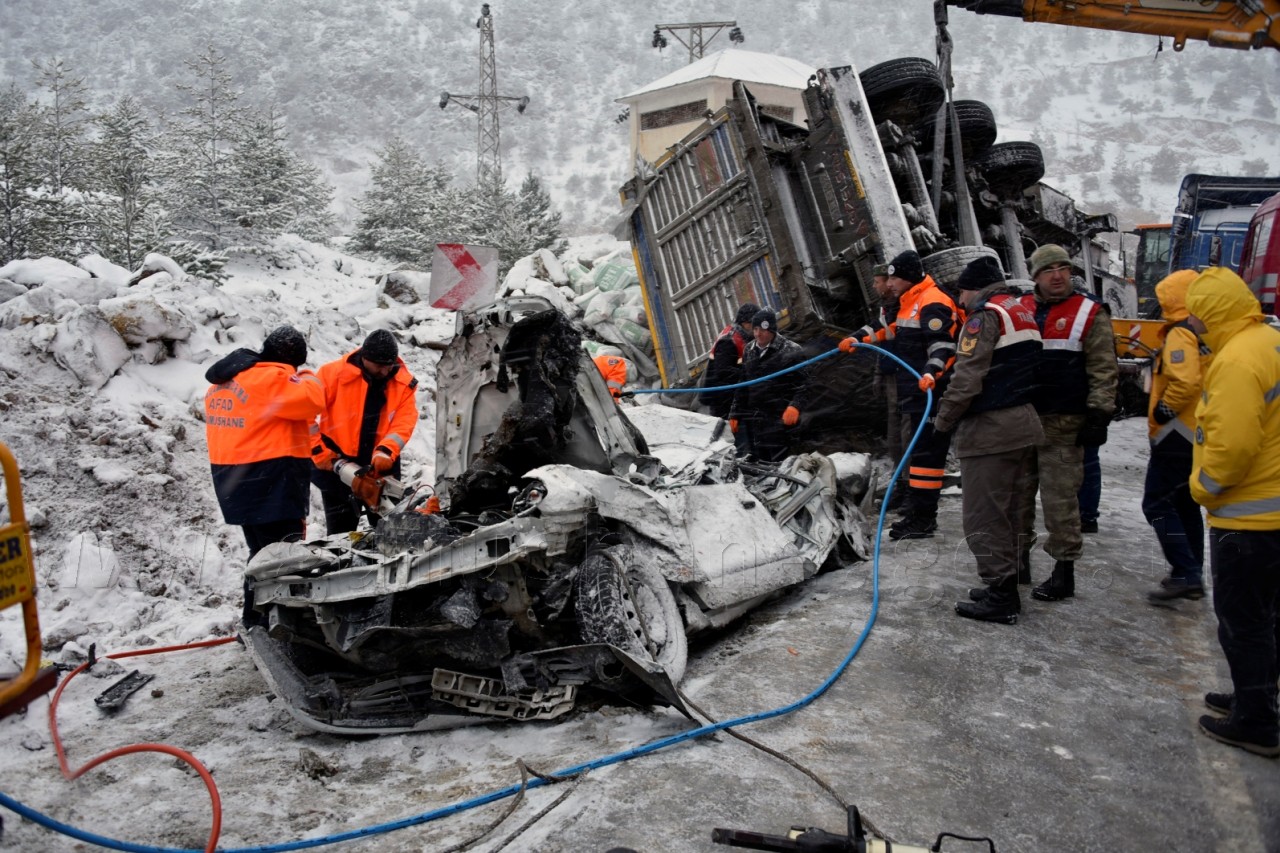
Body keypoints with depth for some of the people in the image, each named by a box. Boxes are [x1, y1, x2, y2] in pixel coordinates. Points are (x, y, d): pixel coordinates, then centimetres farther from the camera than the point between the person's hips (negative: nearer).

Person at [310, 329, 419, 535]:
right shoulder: (334, 373, -12)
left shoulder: (404, 383, -3)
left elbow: (404, 423, -9)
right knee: (341, 532, 7)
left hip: (381, 466, 2)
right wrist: (319, 452, -12)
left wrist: (385, 452, -25)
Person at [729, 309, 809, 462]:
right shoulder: (748, 351, 13)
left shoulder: (790, 350, -5)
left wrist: (795, 406, -23)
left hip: (780, 418, -6)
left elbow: (802, 383, -7)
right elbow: (742, 385, 20)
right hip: (754, 419, 6)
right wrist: (735, 414, 17)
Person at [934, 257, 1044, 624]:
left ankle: (1001, 597, 1)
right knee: (1011, 513, 16)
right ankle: (1006, 588, 25)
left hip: (990, 431, -10)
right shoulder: (1023, 311, 16)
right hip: (1025, 424, 10)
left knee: (984, 518, -2)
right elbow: (1025, 369, 18)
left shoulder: (985, 316, -12)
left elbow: (967, 379, -19)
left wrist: (943, 420, -8)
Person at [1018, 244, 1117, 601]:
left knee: (1060, 497, -4)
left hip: (1063, 424, -4)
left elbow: (1104, 371, -2)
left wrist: (1099, 417, -9)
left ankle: (1064, 569, 6)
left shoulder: (1089, 314, 0)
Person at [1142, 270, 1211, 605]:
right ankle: (1192, 575, 23)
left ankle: (1185, 574, -8)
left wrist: (1162, 411, -15)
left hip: (1178, 435, -9)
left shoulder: (1181, 333, -16)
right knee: (1186, 503, 17)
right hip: (1203, 435, 9)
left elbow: (1185, 381, -29)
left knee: (1156, 503, -4)